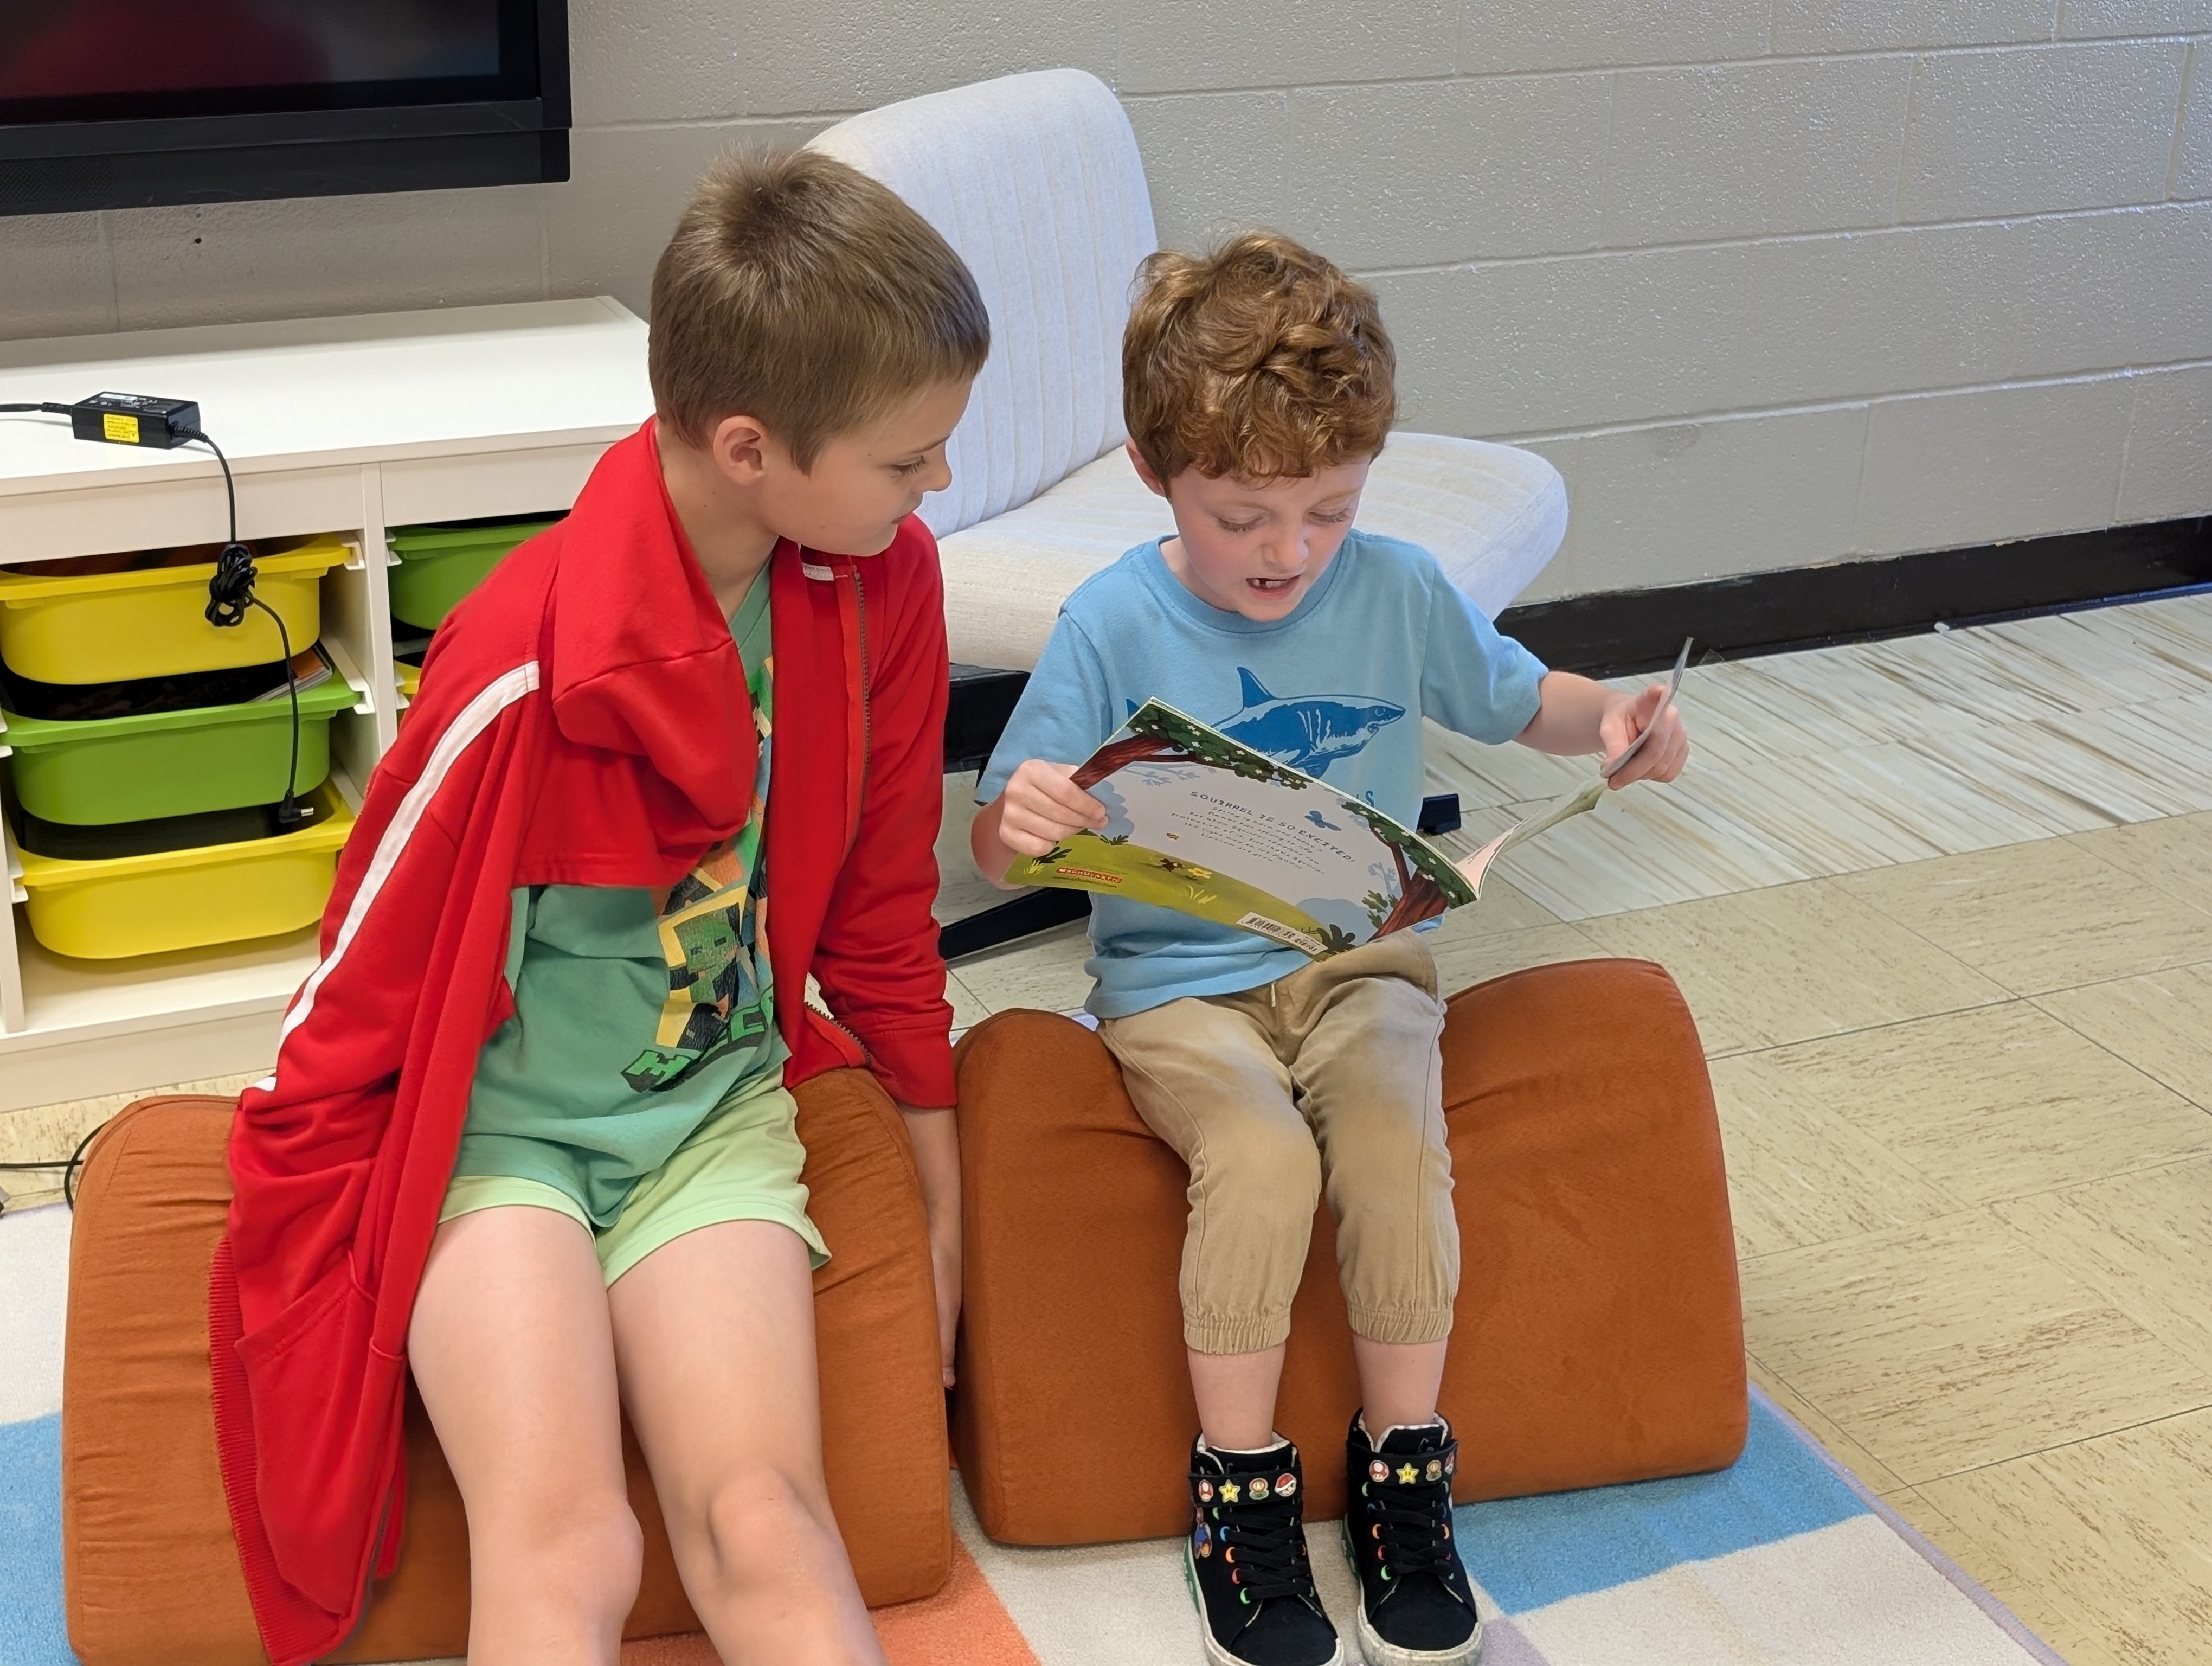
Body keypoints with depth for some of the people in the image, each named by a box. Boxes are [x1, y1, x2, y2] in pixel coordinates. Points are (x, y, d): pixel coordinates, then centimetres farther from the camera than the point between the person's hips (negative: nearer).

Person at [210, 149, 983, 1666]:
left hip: (713, 1099, 4)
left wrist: (940, 1184, 15)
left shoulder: (884, 584, -7)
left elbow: (880, 902, 8)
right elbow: (361, 988, -10)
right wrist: (329, 1274, -2)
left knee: (762, 1524, -19)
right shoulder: (525, 679, -23)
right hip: (499, 1120, -4)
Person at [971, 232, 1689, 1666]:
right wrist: (1020, 816, -33)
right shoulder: (1113, 627, -9)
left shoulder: (1399, 592, -1)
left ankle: (1404, 1467, -4)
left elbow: (1523, 701, 15)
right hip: (1175, 984, -2)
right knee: (1261, 1156, -30)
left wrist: (1616, 719, -8)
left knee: (1396, 1139, -27)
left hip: (1358, 962, 2)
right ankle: (1240, 1484, -8)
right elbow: (1000, 842, -8)